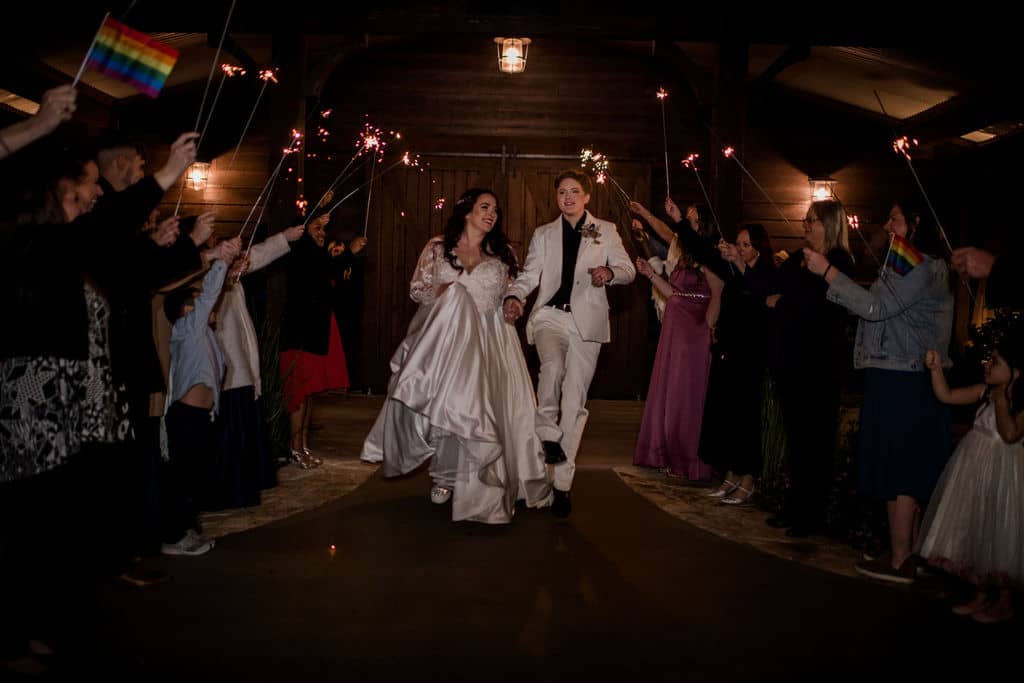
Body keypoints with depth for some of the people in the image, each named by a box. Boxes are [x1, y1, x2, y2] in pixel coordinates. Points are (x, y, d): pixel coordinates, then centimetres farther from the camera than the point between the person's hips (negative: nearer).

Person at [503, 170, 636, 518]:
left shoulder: (605, 230, 13)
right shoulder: (543, 234, 16)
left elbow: (628, 269, 8)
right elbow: (529, 274, 9)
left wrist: (610, 272, -15)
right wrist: (514, 296, -13)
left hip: (586, 320, 0)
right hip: (550, 315, 1)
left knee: (575, 401, -3)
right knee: (552, 365, -34)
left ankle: (562, 483, 3)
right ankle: (547, 435, -13)